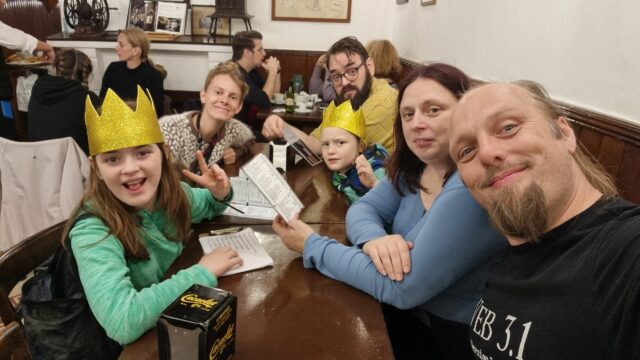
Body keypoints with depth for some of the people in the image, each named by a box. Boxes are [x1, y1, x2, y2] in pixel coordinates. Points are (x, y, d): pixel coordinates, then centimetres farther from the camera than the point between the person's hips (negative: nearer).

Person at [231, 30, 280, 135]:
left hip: (251, 125, 9)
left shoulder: (251, 70, 9)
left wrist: (276, 70, 1)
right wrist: (272, 71, -16)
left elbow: (274, 94, 16)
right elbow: (265, 101, -26)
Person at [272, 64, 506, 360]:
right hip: (411, 312, 7)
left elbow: (401, 288, -29)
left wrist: (312, 246, -20)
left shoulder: (474, 188, -29)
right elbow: (363, 208, 0)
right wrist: (374, 239, -25)